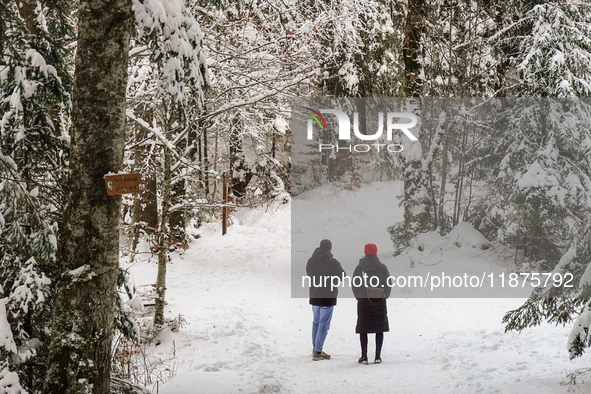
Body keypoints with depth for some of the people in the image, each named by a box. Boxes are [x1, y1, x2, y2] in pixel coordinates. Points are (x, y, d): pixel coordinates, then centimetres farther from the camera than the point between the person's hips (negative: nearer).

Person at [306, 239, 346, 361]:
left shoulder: (311, 261, 1)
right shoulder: (333, 262, -16)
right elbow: (342, 276, -5)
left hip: (314, 296, 6)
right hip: (328, 297, -6)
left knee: (316, 322, 20)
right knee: (324, 324, -1)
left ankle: (315, 348, 27)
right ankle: (318, 352, -1)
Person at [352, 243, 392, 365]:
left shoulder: (359, 268, -2)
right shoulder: (382, 267, -2)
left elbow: (354, 285, 0)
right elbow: (388, 285, 0)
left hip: (363, 301, 0)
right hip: (380, 302, 0)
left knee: (363, 329, 6)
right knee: (379, 329, 7)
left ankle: (364, 357, 2)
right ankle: (378, 356, 5)